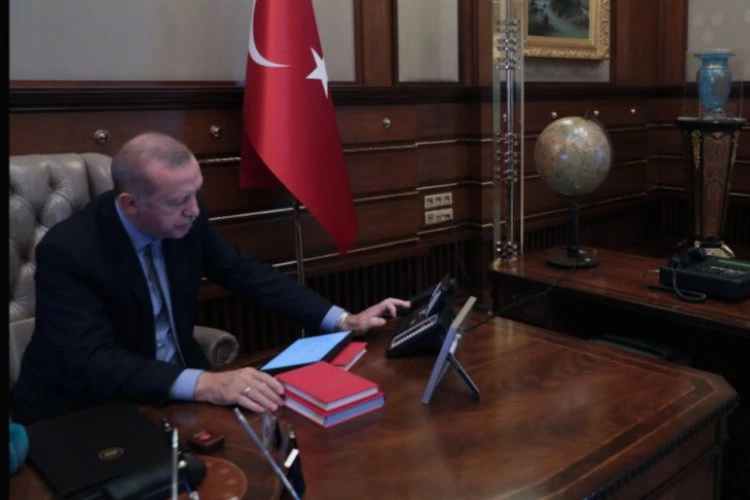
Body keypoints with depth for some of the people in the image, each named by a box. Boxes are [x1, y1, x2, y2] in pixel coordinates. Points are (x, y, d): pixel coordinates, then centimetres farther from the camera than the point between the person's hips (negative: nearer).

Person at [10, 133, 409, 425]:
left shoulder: (186, 217, -9)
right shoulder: (68, 251, -24)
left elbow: (246, 274, 0)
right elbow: (93, 365, -31)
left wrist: (342, 320, -8)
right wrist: (204, 385, -46)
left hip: (174, 390, 5)